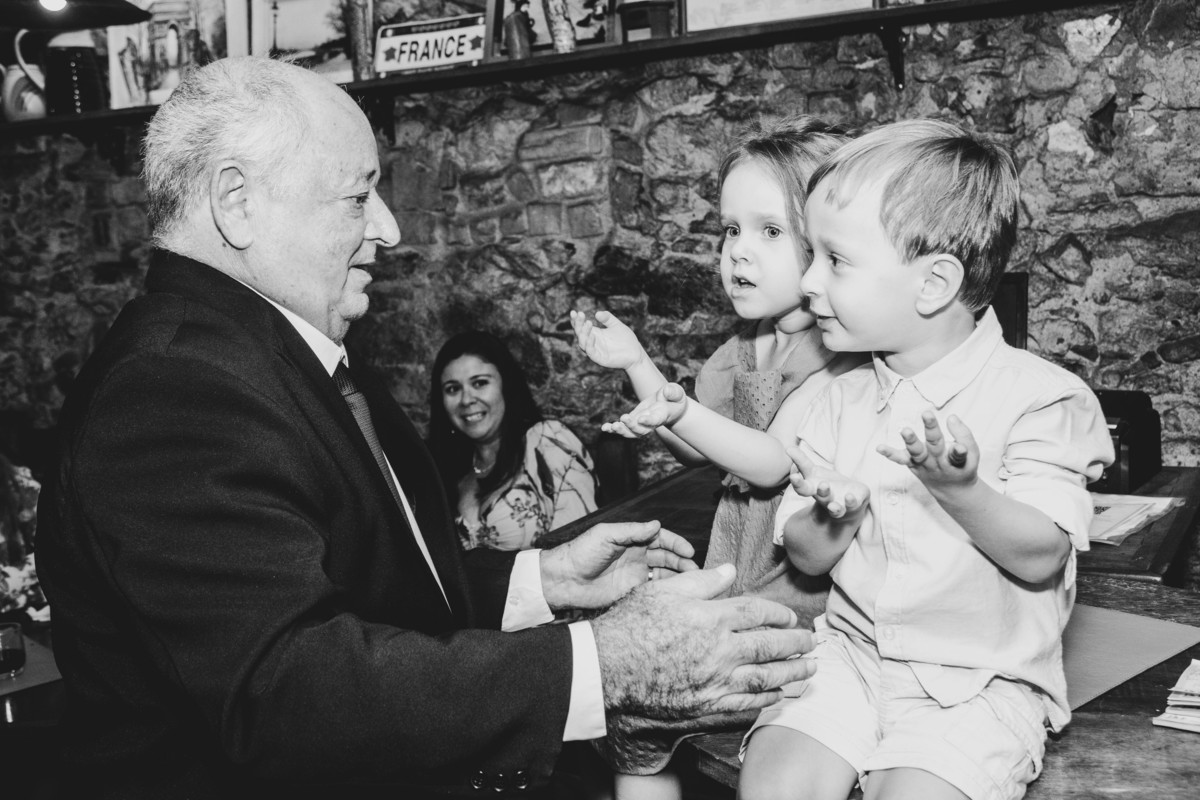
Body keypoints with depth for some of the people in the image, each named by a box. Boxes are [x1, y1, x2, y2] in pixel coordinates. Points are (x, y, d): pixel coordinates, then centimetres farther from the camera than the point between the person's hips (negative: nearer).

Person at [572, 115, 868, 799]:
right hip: (732, 574, 7)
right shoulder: (742, 351, 10)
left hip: (800, 585, -7)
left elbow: (771, 462, -20)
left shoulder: (839, 352, -13)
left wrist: (679, 410, -33)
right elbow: (698, 453, 17)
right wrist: (638, 363, 9)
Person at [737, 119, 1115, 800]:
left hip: (981, 680, -3)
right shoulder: (844, 399, 5)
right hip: (852, 651, 4)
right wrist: (831, 520, -17)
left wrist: (959, 487, -30)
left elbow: (1040, 558, -13)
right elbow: (805, 556, 6)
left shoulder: (1041, 396, -9)